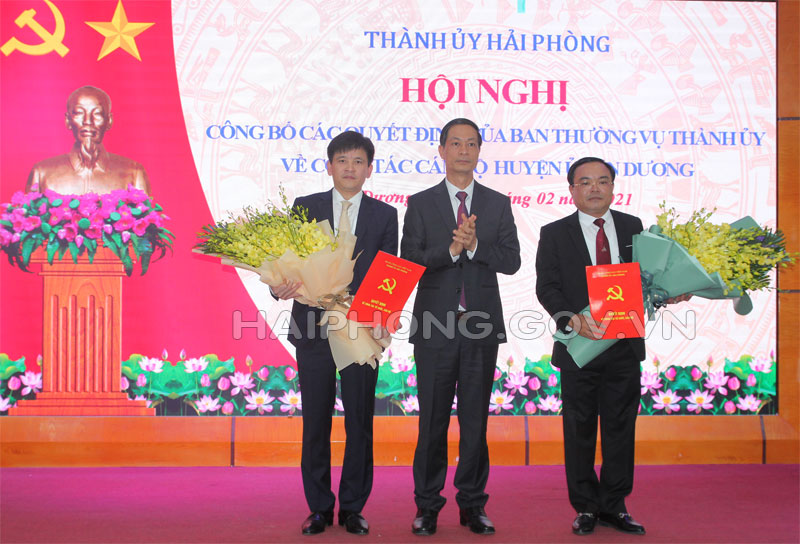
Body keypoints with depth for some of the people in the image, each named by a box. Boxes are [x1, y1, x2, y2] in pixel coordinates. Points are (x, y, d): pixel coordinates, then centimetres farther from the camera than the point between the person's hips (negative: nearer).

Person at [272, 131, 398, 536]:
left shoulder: (384, 216, 7)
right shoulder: (304, 207, 8)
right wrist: (283, 286, -18)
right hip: (313, 330, 0)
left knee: (359, 423, 5)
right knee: (315, 423, 6)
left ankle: (353, 508, 16)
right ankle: (319, 507, 17)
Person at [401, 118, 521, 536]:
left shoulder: (498, 204, 9)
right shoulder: (420, 204, 5)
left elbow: (511, 261, 1)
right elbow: (409, 262, -4)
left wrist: (475, 245, -15)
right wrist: (451, 249, -18)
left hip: (481, 326, 1)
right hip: (435, 326, -1)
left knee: (476, 418, 7)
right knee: (432, 419, 4)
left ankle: (473, 504, 16)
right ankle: (427, 505, 14)